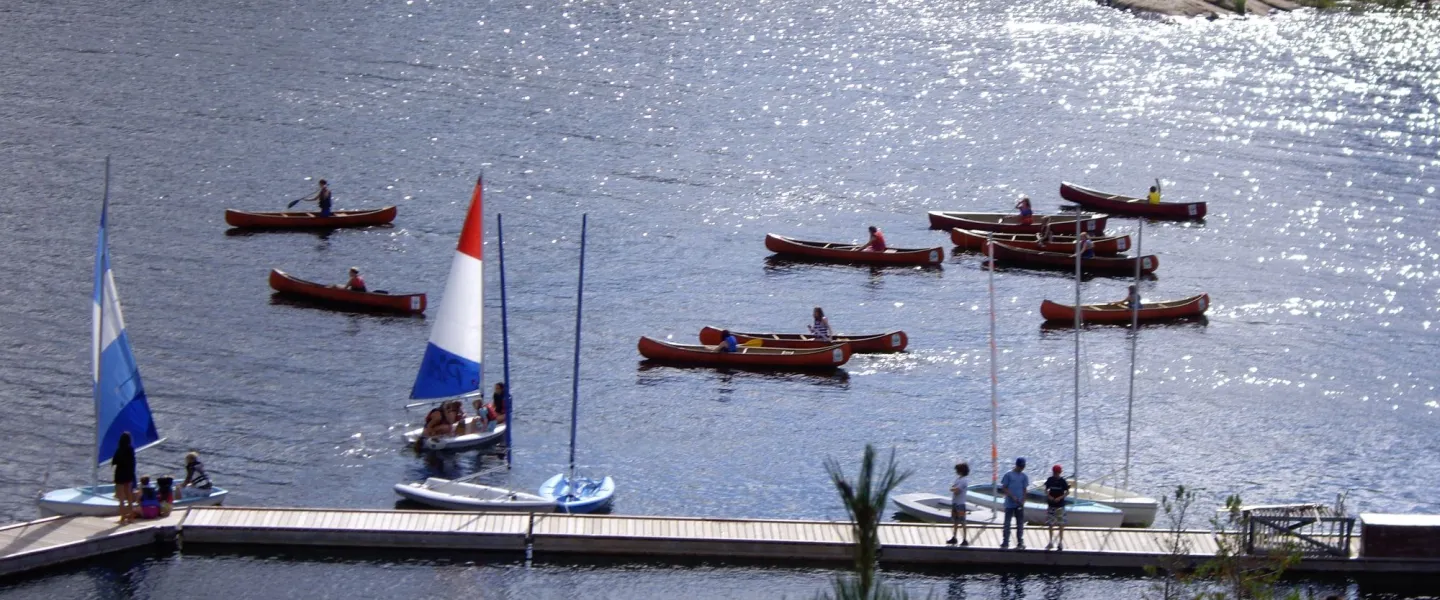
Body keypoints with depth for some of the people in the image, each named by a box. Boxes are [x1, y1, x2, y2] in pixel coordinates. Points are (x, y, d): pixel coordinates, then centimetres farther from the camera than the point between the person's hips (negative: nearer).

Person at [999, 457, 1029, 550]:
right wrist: (1013, 497, -13)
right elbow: (1004, 488, -3)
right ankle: (1005, 543, 3)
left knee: (1020, 524, 6)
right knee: (1007, 524, -1)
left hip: (1020, 505, 3)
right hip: (1009, 504, -3)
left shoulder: (1024, 476, 7)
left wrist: (1023, 501, -4)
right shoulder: (1008, 474, -4)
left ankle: (1020, 543, 13)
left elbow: (1024, 490, 9)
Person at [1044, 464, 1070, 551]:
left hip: (1060, 506, -3)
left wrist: (1060, 497, -18)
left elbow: (1067, 492, -3)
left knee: (1061, 524, 1)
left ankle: (1060, 542, 9)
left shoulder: (1062, 481, -7)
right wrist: (1048, 496, -12)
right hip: (1051, 505, 3)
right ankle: (1051, 541, 17)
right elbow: (1046, 489, 8)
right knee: (1050, 523, 6)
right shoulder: (1050, 480, 0)